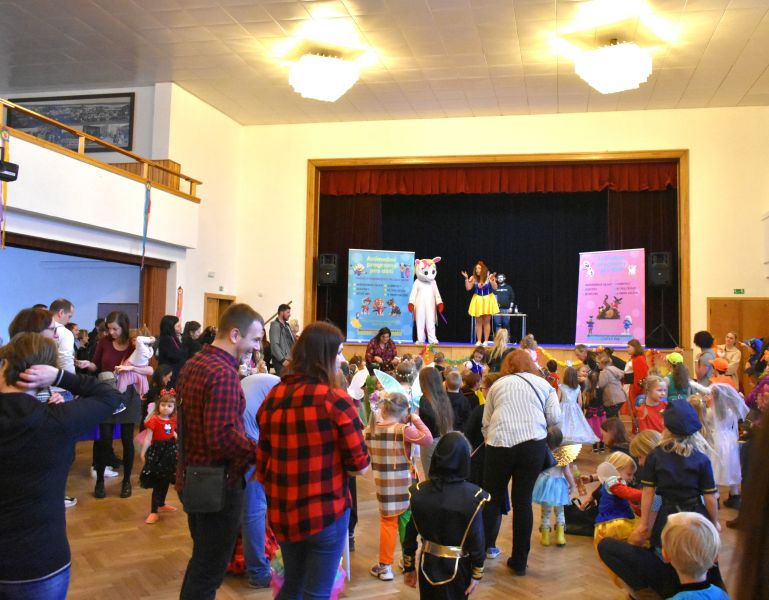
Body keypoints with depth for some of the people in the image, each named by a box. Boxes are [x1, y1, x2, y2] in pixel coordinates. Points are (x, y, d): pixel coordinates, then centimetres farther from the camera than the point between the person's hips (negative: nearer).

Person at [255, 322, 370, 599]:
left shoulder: (273, 397, 1)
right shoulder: (336, 399, -14)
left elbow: (262, 464, 7)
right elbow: (360, 466, -10)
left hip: (282, 513, 6)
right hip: (325, 513, -5)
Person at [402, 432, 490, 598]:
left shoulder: (418, 492, -8)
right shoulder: (472, 496, -17)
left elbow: (410, 535, -1)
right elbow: (477, 539, -13)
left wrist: (408, 567, 9)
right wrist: (477, 573, -1)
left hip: (428, 564, 3)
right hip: (457, 566, -3)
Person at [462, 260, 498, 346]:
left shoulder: (490, 276, -9)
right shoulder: (474, 278, -5)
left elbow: (495, 288, -14)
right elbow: (468, 288, -8)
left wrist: (491, 280, -29)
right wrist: (466, 279, -18)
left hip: (488, 300, -2)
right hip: (478, 301, 2)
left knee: (486, 321, 2)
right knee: (478, 322, 3)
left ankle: (486, 341, 7)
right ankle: (479, 341, 7)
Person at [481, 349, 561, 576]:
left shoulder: (497, 385, 14)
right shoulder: (543, 384, 15)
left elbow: (486, 422, 11)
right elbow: (555, 418, 5)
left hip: (500, 443, -1)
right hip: (533, 444, 1)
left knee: (493, 499, 11)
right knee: (523, 501, 9)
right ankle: (519, 561, 16)